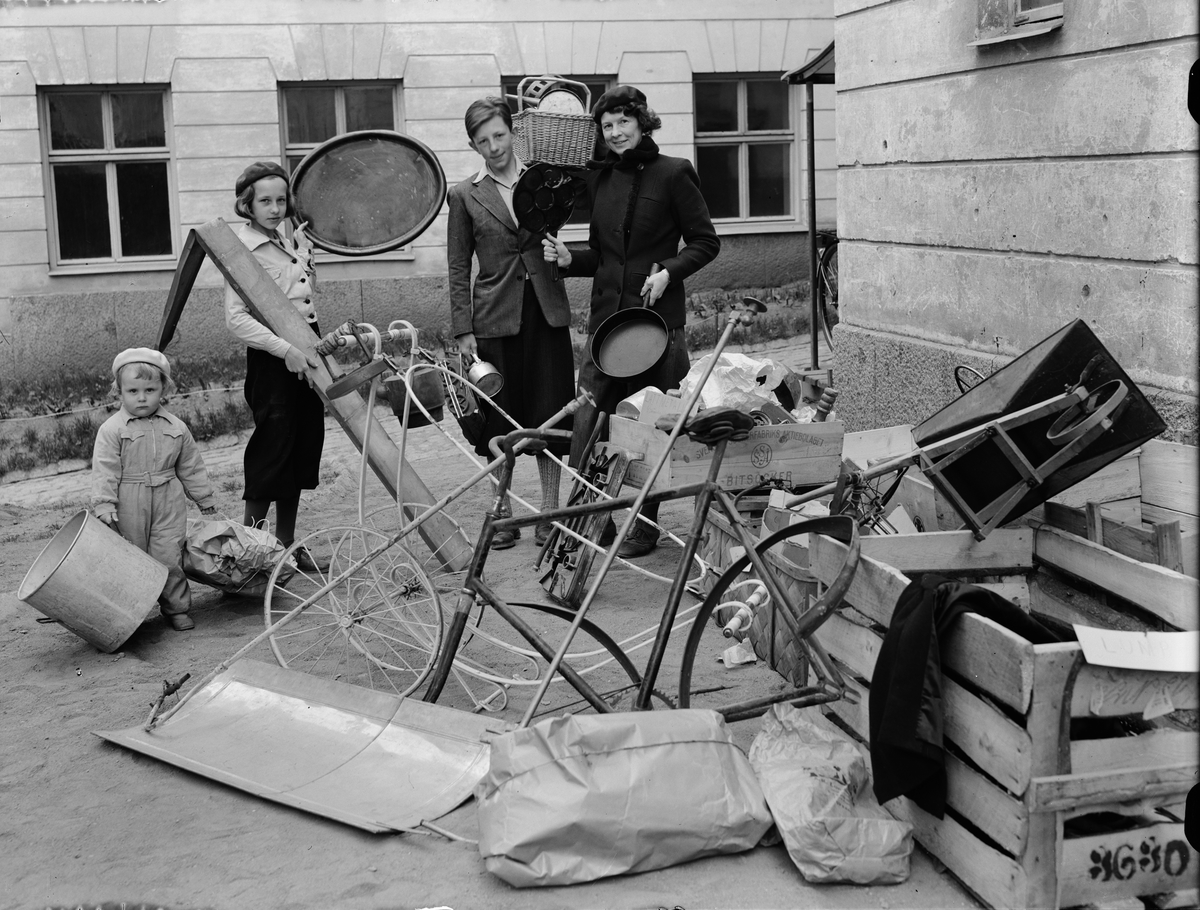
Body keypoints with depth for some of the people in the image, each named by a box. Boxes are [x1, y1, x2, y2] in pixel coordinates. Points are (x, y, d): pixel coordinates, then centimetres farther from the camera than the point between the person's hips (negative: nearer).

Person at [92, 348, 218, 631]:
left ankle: (176, 608, 14)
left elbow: (191, 467, 14)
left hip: (168, 504, 2)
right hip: (128, 508, -2)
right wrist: (104, 505, -17)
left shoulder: (176, 428, 5)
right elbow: (104, 470, -9)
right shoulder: (111, 430, -6)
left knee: (169, 558, 0)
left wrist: (205, 498, 18)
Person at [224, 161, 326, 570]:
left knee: (303, 448, 10)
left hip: (305, 351, 7)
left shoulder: (293, 241, 13)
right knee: (272, 448, -6)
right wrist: (285, 349, -26)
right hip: (271, 357, -7)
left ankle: (286, 544, 21)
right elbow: (236, 318, -20)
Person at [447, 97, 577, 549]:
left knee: (551, 412, 4)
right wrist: (463, 330, -3)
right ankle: (503, 515, 16)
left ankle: (549, 511, 14)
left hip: (546, 313, 1)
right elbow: (458, 268, 3)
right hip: (495, 319, -1)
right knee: (499, 417, 4)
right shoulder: (465, 195, 4)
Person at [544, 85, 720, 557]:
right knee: (585, 425, -1)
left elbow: (706, 242, -1)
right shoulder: (600, 178, 13)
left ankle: (644, 528, 16)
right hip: (606, 317, 5)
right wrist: (570, 259, 0)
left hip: (657, 318, -5)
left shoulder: (672, 174, -3)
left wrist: (668, 271, -15)